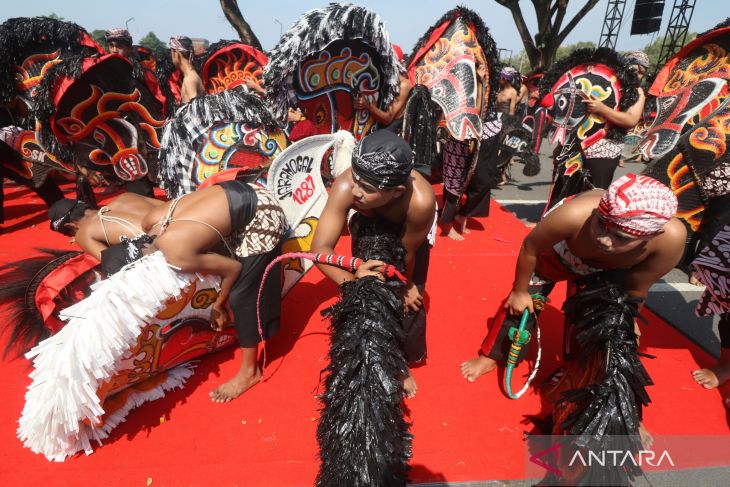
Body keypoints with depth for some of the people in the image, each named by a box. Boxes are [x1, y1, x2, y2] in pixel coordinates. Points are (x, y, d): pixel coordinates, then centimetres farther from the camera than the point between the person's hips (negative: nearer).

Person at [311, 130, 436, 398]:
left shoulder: (421, 200, -47)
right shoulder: (345, 187, -43)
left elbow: (406, 253, -29)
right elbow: (320, 248, -40)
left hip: (408, 234, -1)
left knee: (408, 303, 1)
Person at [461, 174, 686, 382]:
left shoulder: (670, 238, -40)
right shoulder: (573, 214, -48)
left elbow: (636, 290, -18)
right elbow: (530, 248, -25)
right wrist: (520, 291, -11)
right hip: (559, 251, -2)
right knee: (521, 303, 2)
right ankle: (492, 356, 24)